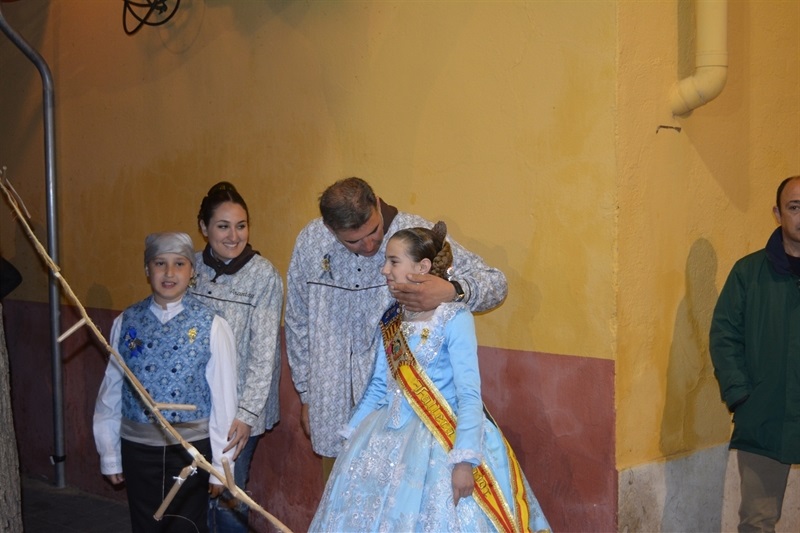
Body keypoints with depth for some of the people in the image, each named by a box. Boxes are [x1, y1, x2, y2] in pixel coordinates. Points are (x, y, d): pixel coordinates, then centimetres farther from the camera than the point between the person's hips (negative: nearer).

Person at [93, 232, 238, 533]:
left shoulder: (211, 327, -9)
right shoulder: (126, 323, -1)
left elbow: (223, 398, -7)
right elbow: (111, 390, 5)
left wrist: (221, 465, -6)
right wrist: (109, 454, 8)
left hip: (191, 447, -2)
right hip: (137, 446, 3)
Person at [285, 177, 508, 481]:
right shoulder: (310, 242, 0)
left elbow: (495, 283, -7)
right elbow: (297, 323, 13)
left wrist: (452, 291, -28)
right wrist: (306, 394, 16)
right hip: (334, 408, 3)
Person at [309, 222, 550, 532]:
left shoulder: (454, 319, -14)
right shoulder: (390, 320, 5)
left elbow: (470, 396, -17)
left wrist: (464, 460, -22)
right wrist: (351, 435, 15)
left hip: (440, 441, -6)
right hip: (389, 438, 6)